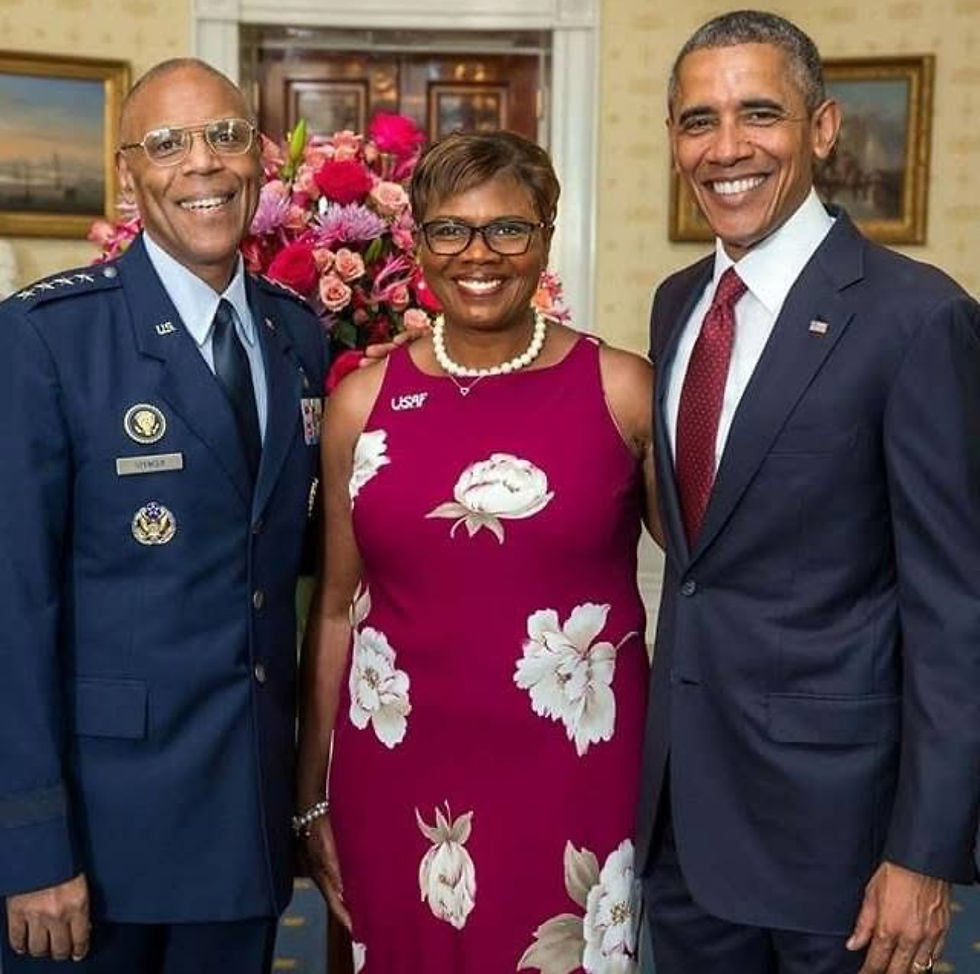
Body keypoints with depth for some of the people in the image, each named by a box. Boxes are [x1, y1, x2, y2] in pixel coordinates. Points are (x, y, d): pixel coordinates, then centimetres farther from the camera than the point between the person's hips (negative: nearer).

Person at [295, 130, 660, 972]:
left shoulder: (623, 389, -4)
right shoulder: (363, 401, 1)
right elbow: (337, 609, 7)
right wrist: (312, 794, 9)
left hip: (576, 771, -1)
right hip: (399, 774, 2)